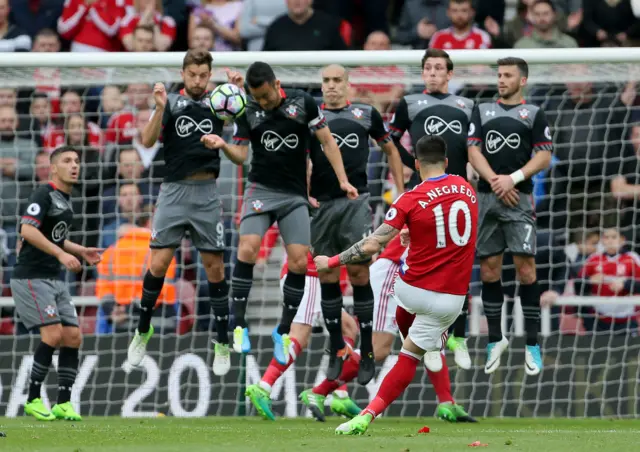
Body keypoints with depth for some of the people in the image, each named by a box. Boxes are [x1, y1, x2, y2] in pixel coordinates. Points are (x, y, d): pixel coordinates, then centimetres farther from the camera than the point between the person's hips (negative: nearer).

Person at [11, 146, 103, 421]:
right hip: (31, 277, -9)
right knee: (53, 333, -17)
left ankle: (63, 403, 4)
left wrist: (81, 251, 14)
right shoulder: (44, 194, -11)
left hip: (54, 279, 9)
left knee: (73, 337, 1)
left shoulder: (65, 200, 16)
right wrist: (61, 254, -27)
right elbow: (28, 230, -23)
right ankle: (33, 400, -8)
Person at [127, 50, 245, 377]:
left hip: (207, 194, 1)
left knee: (215, 268, 1)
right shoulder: (170, 103, 2)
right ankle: (143, 331, 12)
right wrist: (160, 107, -24)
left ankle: (223, 345, 9)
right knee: (158, 264, -7)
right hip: (174, 192, -1)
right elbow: (148, 141, -10)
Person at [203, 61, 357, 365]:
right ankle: (239, 326, -13)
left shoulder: (303, 103, -3)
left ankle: (283, 332, 9)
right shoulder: (247, 111, -1)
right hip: (261, 189, 0)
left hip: (295, 195, 1)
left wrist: (343, 180, -4)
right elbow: (240, 152, -2)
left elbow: (327, 141, 2)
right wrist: (222, 145, -24)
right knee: (247, 248, -20)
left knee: (299, 262, -7)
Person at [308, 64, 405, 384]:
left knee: (359, 274, -6)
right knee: (327, 278, 3)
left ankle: (367, 352, -1)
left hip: (356, 202, -1)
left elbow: (390, 150, 16)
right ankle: (337, 349, 12)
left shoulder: (366, 115, 7)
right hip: (321, 205, 1)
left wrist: (401, 193, 13)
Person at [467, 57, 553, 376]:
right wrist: (494, 180, -10)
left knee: (525, 268, -8)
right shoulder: (483, 111, 13)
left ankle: (532, 345, -4)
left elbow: (544, 156, -1)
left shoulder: (533, 114, 5)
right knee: (488, 269, 4)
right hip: (487, 197, 3)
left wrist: (513, 179, -14)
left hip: (519, 198, -3)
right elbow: (474, 150, 5)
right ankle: (495, 340, 15)